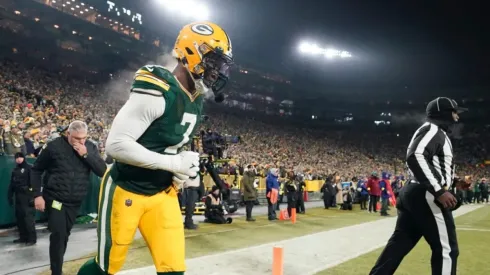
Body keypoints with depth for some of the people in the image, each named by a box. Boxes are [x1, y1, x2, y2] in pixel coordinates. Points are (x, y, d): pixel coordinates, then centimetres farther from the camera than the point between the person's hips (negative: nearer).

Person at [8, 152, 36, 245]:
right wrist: (10, 196, 13)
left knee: (28, 217, -8)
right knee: (19, 217, 10)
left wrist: (33, 196, -19)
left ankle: (32, 238, -3)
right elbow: (12, 184, 20)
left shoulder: (29, 168, -5)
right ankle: (23, 237, 21)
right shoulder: (15, 170, 17)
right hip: (18, 197, 7)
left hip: (27, 197, -7)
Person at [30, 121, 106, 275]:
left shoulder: (90, 148, -2)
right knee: (58, 234, -11)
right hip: (54, 198, -3)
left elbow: (102, 171, -11)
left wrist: (86, 155, -21)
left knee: (65, 234, 14)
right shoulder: (54, 146, -11)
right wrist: (37, 195, -9)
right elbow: (36, 170, -3)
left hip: (75, 201, 4)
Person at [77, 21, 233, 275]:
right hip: (126, 191, -6)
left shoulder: (196, 100, 3)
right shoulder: (156, 92, -24)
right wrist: (174, 163, -25)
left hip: (162, 193, 7)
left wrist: (182, 170, -2)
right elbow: (116, 144, -28)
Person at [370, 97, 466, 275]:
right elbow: (415, 157, -24)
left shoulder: (434, 133, 26)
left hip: (413, 194, 10)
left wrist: (452, 182, 24)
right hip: (426, 196, -10)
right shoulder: (433, 129, -7)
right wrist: (439, 191, -26)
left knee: (399, 244, 8)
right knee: (446, 249, -3)